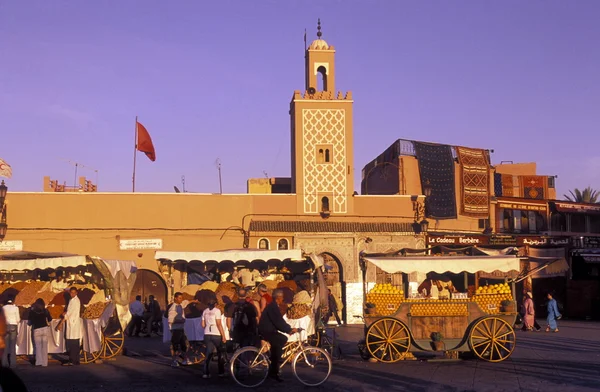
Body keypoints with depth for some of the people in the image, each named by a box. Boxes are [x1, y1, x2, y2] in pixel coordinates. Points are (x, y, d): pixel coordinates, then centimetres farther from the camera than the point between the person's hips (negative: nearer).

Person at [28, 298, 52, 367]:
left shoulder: (32, 312, -1)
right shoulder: (45, 311, 1)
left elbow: (29, 322, 2)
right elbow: (50, 319, 9)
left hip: (36, 330, -1)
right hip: (45, 329, 1)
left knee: (38, 346, 9)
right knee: (44, 346, 6)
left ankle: (39, 362, 4)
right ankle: (44, 363, 5)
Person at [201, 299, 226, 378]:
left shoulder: (205, 311, 8)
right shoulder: (217, 310, -7)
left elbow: (203, 325, 9)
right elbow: (219, 324, -12)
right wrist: (223, 336, -10)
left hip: (207, 334, 4)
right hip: (216, 334, -4)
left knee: (208, 354, 9)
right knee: (220, 353, 10)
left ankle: (206, 373, 0)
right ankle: (221, 372, 14)